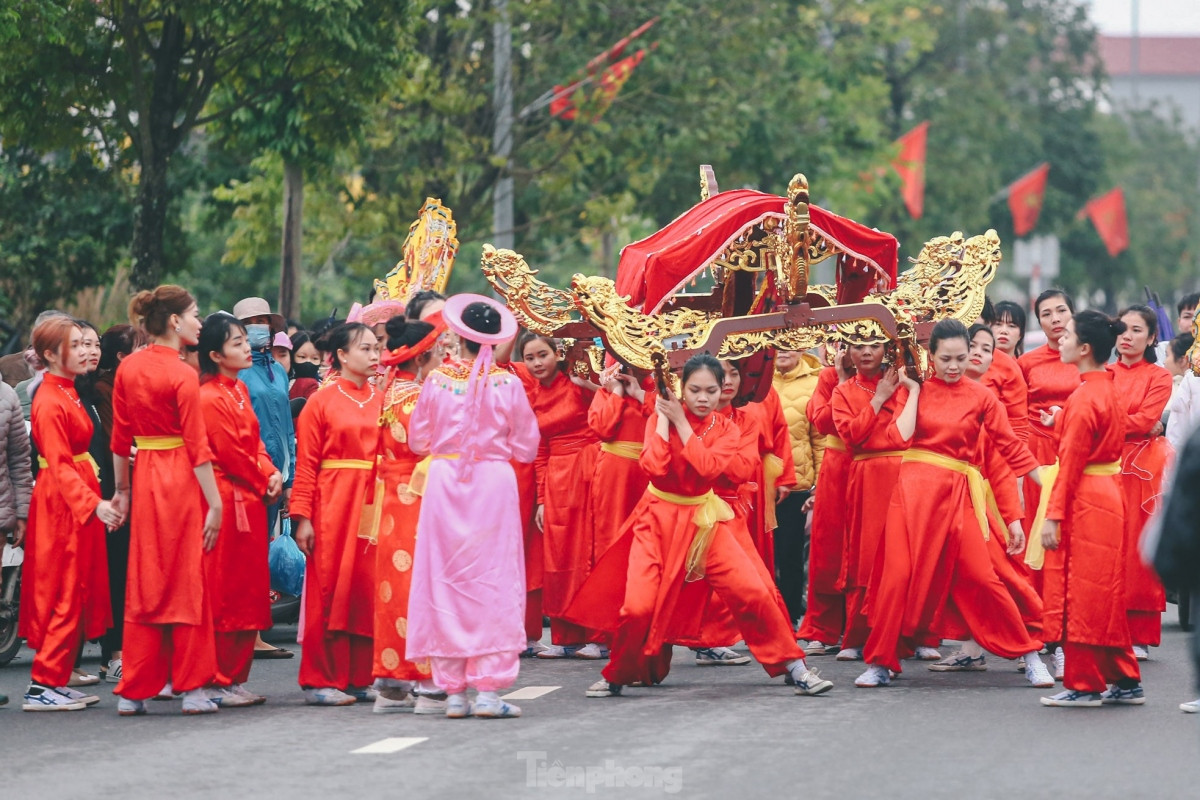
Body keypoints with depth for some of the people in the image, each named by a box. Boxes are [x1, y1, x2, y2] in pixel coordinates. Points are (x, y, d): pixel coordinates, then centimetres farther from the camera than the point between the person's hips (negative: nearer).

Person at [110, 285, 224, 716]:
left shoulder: (128, 368, 4)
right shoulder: (182, 375, -13)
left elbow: (120, 437, 10)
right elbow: (197, 446, -14)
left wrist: (122, 489, 19)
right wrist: (214, 504, -12)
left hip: (145, 477, 5)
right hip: (183, 481, -5)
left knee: (144, 585, 10)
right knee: (187, 583, 2)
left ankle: (134, 691, 11)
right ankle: (193, 687, 5)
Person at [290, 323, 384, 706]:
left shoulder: (382, 401, 10)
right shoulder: (321, 402, -1)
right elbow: (306, 463, -5)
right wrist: (301, 517, -12)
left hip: (375, 506, 4)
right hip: (332, 506, -4)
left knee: (368, 589, 3)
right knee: (329, 590, -1)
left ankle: (359, 677, 10)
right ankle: (321, 680, 5)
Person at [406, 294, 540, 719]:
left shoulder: (437, 381, -3)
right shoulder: (508, 384, -5)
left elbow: (418, 439, 6)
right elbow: (526, 447, 1)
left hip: (444, 481, 1)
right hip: (494, 482, -1)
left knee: (446, 580, 6)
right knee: (493, 583, 2)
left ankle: (452, 689, 6)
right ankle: (487, 688, -4)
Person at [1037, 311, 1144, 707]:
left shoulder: (1084, 399, -17)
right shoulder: (1109, 389, 10)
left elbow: (1070, 462, -18)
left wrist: (1053, 515, -16)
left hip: (1085, 503, -9)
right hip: (1110, 494, 9)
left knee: (1081, 594, -1)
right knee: (1105, 594, 14)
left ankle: (1083, 685, 4)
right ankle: (1125, 681, 19)